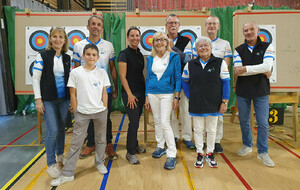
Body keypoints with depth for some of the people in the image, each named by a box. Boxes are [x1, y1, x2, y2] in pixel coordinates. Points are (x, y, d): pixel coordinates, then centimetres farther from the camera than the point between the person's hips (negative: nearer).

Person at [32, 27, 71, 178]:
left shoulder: (67, 58, 8)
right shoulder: (42, 56, -5)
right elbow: (35, 78, -6)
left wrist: (72, 97, 9)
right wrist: (38, 99, -11)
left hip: (64, 99, 4)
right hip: (48, 99, -4)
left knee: (62, 128, 13)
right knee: (53, 131, -7)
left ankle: (60, 155, 35)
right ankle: (51, 164, 9)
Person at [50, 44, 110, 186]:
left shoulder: (102, 73, 2)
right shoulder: (76, 72, -2)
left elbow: (104, 93, 7)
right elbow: (73, 94, 1)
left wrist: (105, 110, 4)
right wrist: (75, 110, -1)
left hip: (100, 112, 2)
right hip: (82, 113, -1)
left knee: (101, 139, 15)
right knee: (76, 143, 3)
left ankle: (99, 163, 38)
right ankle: (67, 174, 14)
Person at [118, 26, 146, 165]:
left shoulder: (139, 54, 12)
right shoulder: (124, 54, -9)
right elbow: (122, 76, -12)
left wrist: (145, 92, 13)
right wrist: (130, 94, -15)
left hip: (140, 92, 7)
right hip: (130, 92, -7)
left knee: (136, 120, 15)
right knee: (134, 121, -6)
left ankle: (134, 145, 32)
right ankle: (130, 152, 8)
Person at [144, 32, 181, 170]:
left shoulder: (174, 57, -1)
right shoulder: (150, 59, 8)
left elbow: (178, 78, -2)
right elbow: (148, 78, 12)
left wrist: (176, 97, -8)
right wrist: (146, 97, 9)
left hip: (167, 94, -4)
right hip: (153, 94, 4)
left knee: (165, 122, -10)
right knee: (157, 121, 12)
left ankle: (172, 154, 0)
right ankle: (160, 146, 30)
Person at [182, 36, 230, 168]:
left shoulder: (220, 63, -3)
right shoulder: (190, 65, 3)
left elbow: (226, 83, -2)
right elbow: (184, 81, 13)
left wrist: (224, 102, -5)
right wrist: (190, 96, 4)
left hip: (213, 104, -1)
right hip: (196, 105, 1)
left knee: (211, 130, 11)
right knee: (198, 130, 10)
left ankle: (210, 154, 28)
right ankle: (199, 154, 25)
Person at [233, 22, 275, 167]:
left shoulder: (267, 47, 0)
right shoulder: (238, 50, 3)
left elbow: (267, 66, -16)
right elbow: (238, 70, -12)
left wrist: (245, 69, -19)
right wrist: (261, 72, -14)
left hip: (261, 91, -1)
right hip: (243, 91, 2)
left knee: (263, 123, 1)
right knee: (243, 121, 12)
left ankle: (263, 152, 18)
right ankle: (247, 145, 34)